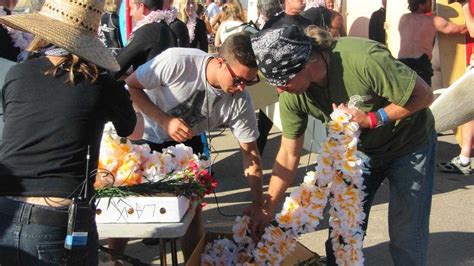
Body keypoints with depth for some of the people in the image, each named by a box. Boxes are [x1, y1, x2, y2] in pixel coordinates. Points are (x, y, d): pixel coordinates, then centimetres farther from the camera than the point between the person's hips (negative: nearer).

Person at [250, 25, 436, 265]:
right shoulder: (291, 95, -20)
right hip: (360, 149, 4)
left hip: (409, 145, -4)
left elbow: (424, 95, -25)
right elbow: (288, 154, -9)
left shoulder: (363, 59, -38)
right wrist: (268, 209, -8)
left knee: (406, 240, -2)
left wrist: (372, 119, -33)